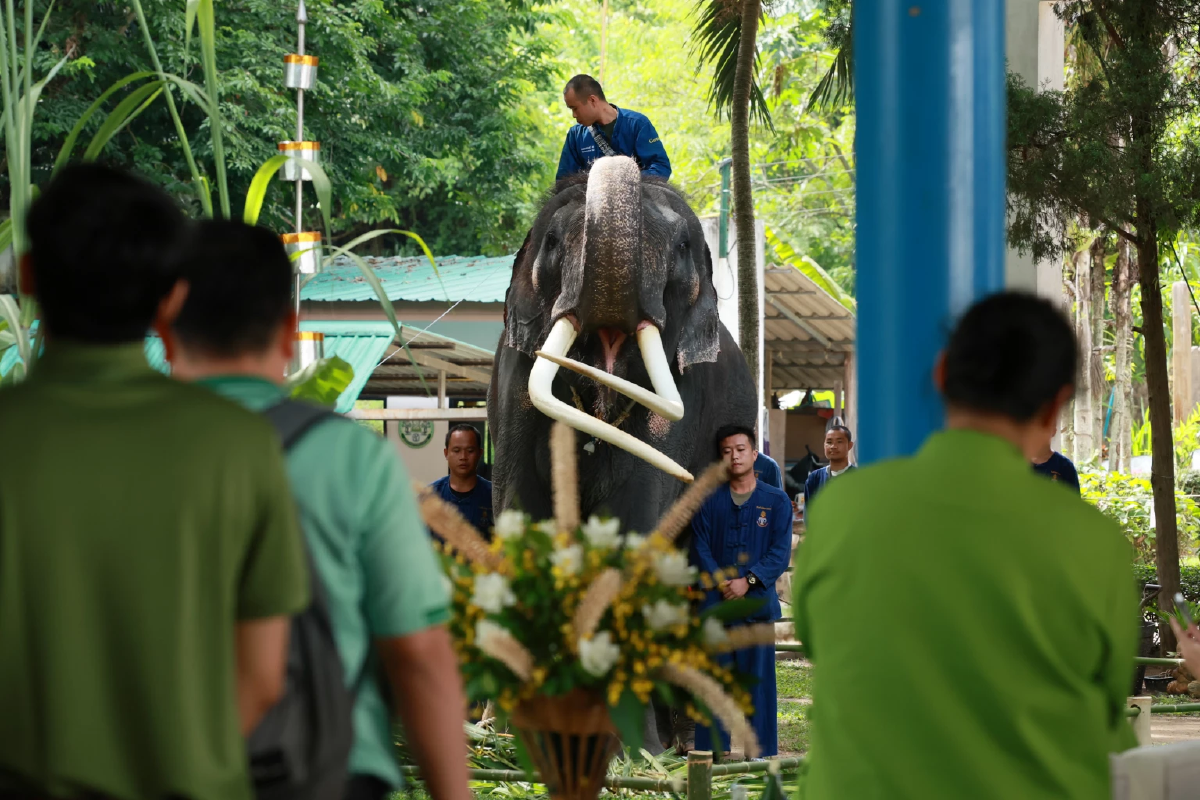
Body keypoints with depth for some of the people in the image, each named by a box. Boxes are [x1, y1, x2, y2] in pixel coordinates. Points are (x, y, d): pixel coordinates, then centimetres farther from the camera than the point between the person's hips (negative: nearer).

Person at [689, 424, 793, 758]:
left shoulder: (776, 501, 8)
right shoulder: (709, 502, 12)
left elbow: (781, 552, 0)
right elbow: (700, 548, 5)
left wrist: (748, 581, -13)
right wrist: (721, 582, -11)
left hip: (758, 602, -1)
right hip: (716, 603, 1)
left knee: (759, 680, -1)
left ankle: (763, 757, 2)